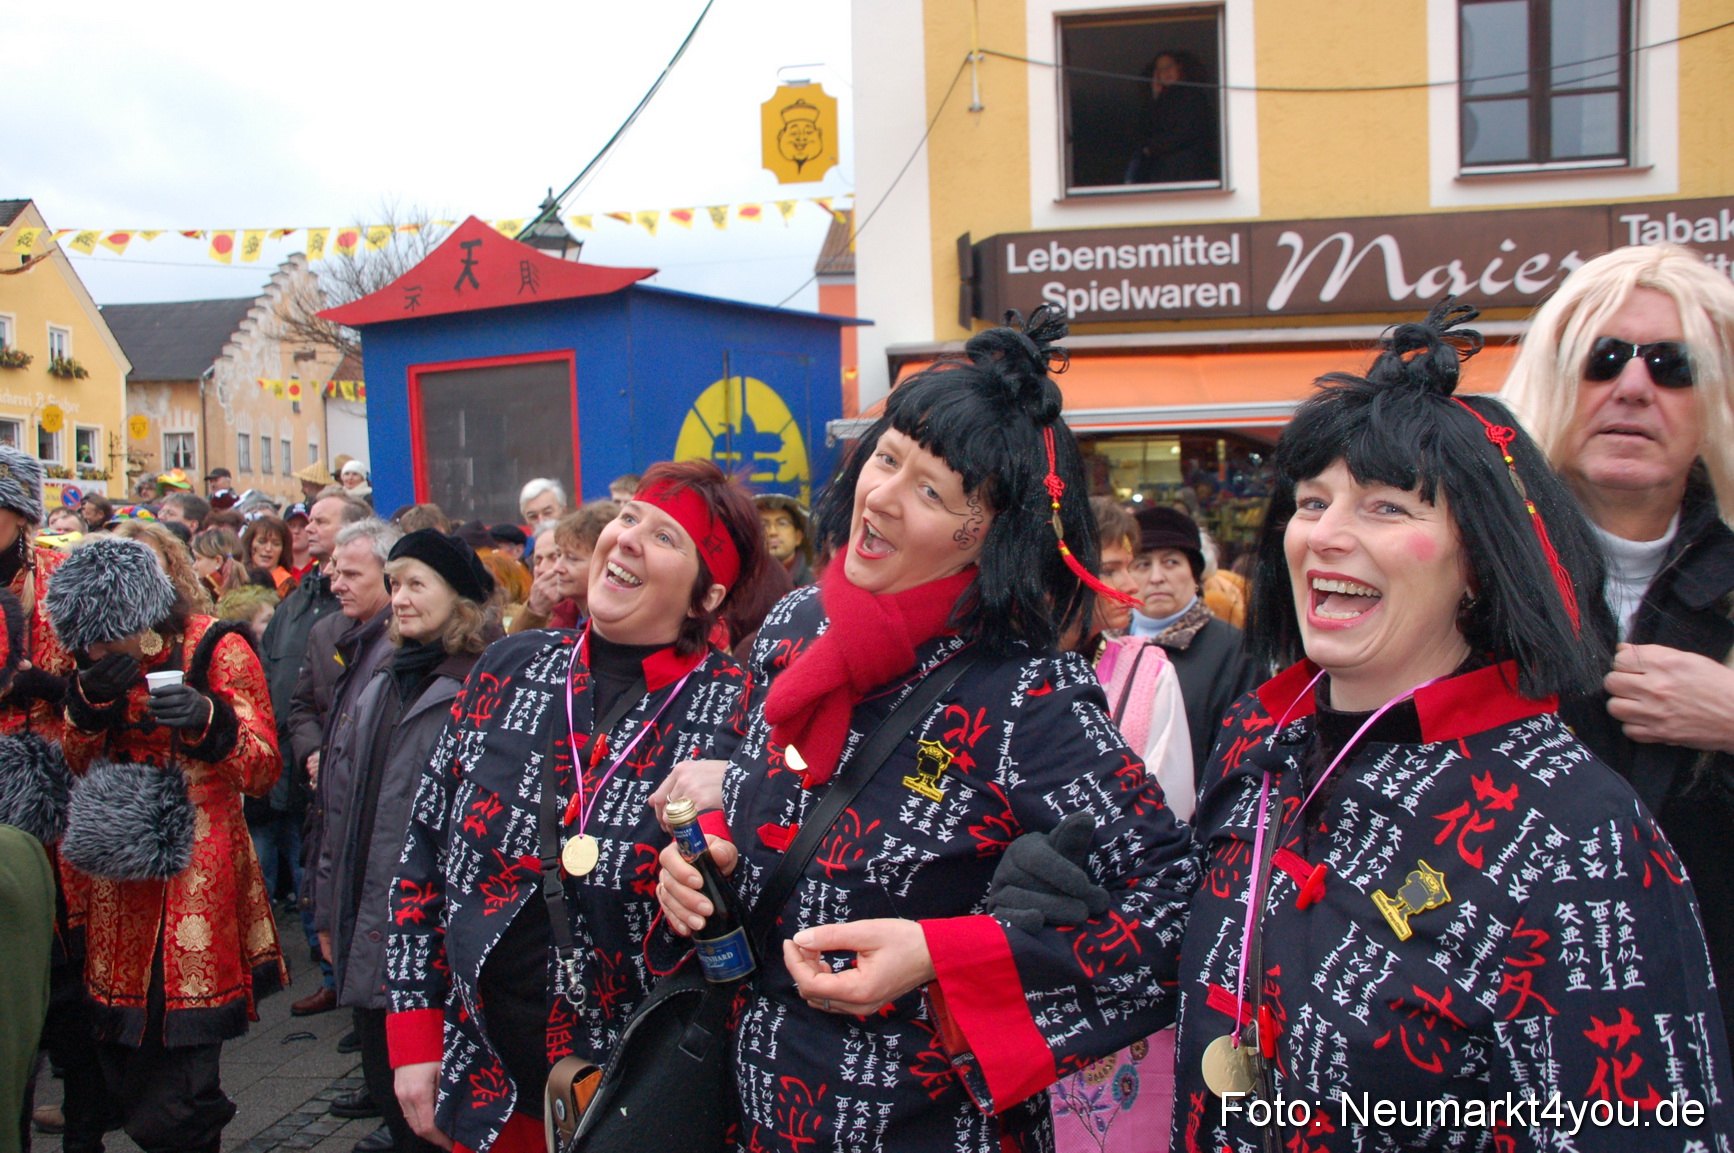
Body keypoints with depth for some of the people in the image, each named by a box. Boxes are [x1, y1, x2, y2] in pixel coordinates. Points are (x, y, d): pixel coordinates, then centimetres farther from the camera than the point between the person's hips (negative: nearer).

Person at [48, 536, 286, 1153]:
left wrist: (211, 721, -27)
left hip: (198, 878, -5)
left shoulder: (217, 650, -7)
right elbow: (78, 765, 13)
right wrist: (88, 703, -6)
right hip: (122, 872, 5)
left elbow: (263, 770, -8)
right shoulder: (97, 664, 8)